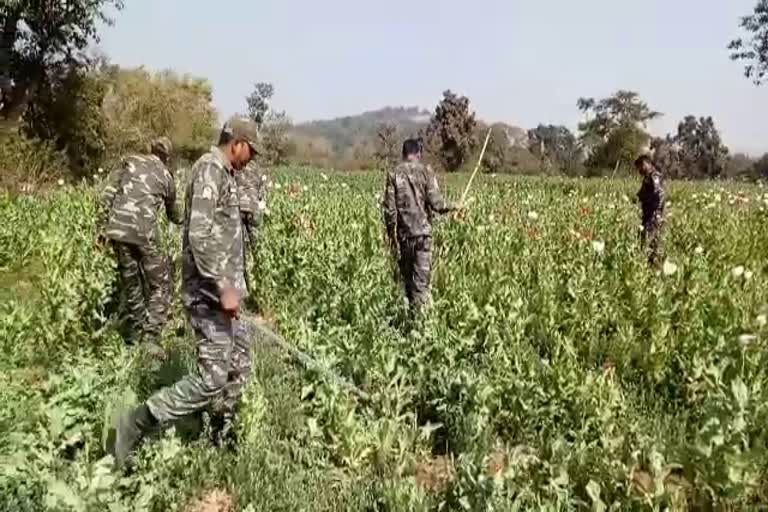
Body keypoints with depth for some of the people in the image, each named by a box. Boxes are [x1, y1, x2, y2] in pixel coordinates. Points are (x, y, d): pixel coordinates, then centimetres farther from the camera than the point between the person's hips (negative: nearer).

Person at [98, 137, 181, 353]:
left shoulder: (130, 161, 18)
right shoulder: (166, 175, 17)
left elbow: (107, 194, 5)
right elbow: (172, 212, 33)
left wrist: (102, 226, 8)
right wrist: (180, 220, 56)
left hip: (117, 228, 3)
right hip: (143, 231, -3)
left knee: (131, 283, 17)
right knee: (160, 285, 7)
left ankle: (137, 333, 25)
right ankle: (150, 337, -4)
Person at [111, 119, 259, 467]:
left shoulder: (223, 173, 16)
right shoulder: (210, 169, -15)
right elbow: (200, 235, -26)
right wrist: (224, 287, -27)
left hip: (219, 287, 11)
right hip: (210, 292, -11)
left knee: (239, 363, 16)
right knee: (212, 377, -9)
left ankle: (222, 435, 28)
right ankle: (137, 424, 0)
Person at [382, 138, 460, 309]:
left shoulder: (394, 174, 2)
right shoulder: (426, 171, -2)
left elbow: (389, 207, -1)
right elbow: (435, 202, -10)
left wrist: (391, 234, 7)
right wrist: (451, 207, 10)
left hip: (403, 233, 2)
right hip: (422, 231, -2)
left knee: (405, 275, 12)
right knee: (422, 277, 0)